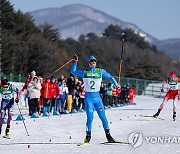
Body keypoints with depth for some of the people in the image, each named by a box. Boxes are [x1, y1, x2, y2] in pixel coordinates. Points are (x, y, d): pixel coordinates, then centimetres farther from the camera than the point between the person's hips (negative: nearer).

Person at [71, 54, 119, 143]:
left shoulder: (100, 72, 6)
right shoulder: (84, 72, 4)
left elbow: (109, 77, 16)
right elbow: (73, 71, 10)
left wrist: (116, 84, 5)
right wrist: (75, 62, 0)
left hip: (97, 97, 2)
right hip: (88, 97, -2)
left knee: (103, 116, -2)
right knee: (90, 118, -9)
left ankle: (108, 135, 7)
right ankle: (88, 136, 4)